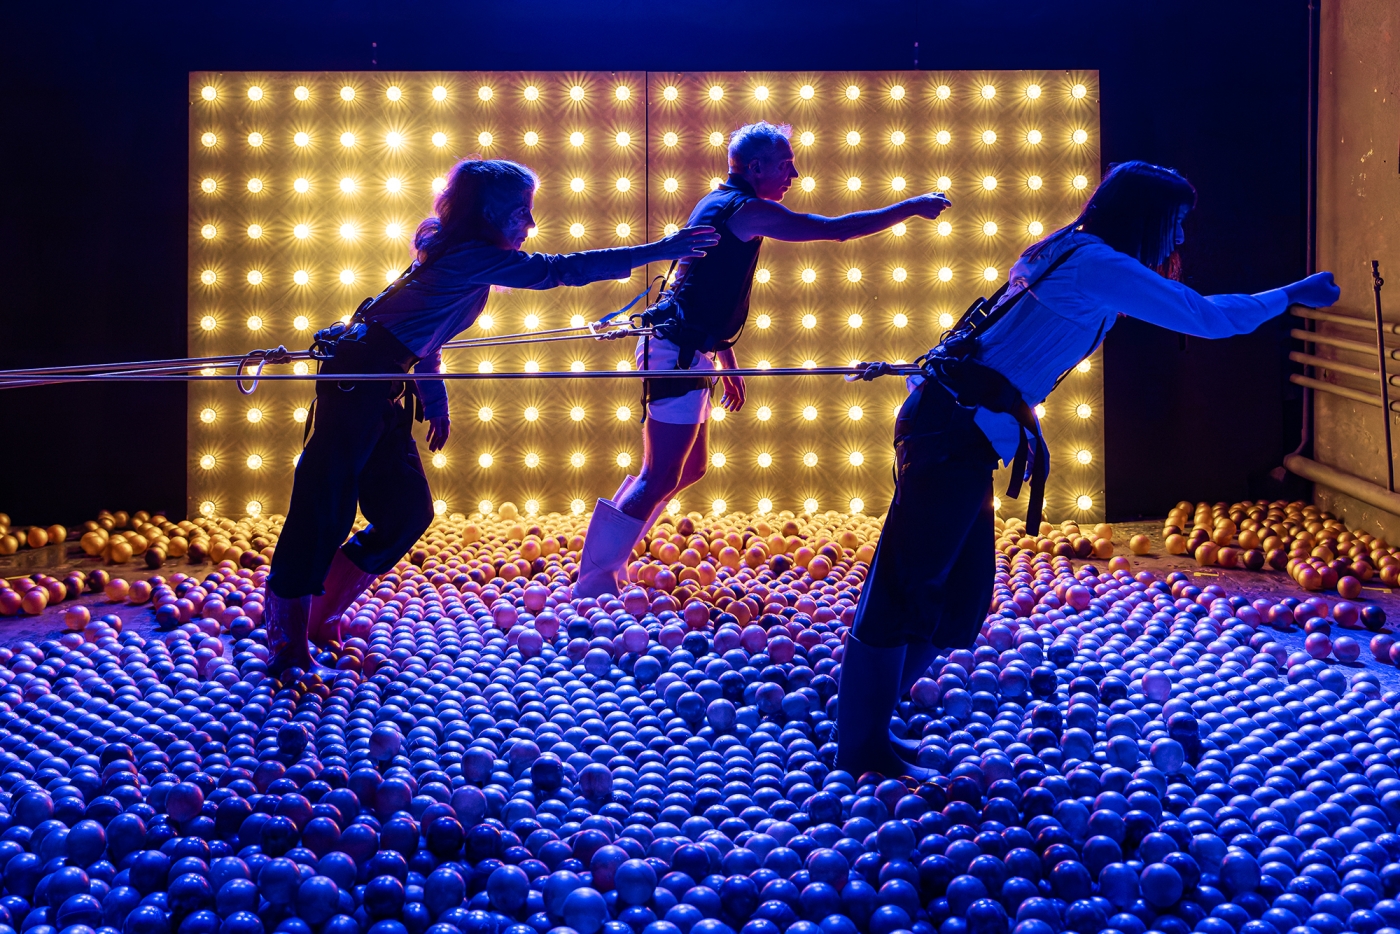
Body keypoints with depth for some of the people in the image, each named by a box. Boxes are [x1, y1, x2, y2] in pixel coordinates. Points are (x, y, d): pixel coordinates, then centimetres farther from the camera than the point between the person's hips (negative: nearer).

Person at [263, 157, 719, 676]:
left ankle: (317, 618, 21)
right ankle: (286, 643, -2)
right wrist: (657, 251, -20)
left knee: (408, 512, 11)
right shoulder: (475, 256, -17)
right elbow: (561, 270, -22)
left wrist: (435, 400, 27)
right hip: (357, 380, -10)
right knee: (326, 509, -7)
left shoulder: (462, 255, 12)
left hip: (381, 389, 10)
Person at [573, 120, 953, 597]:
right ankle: (594, 584, -9)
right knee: (659, 478, -10)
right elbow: (837, 229, -14)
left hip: (684, 352, 11)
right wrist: (911, 208, -5)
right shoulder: (747, 209, -13)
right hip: (678, 355, -11)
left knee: (690, 467, 18)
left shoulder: (718, 205, 19)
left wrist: (727, 362, 29)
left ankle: (606, 560, 23)